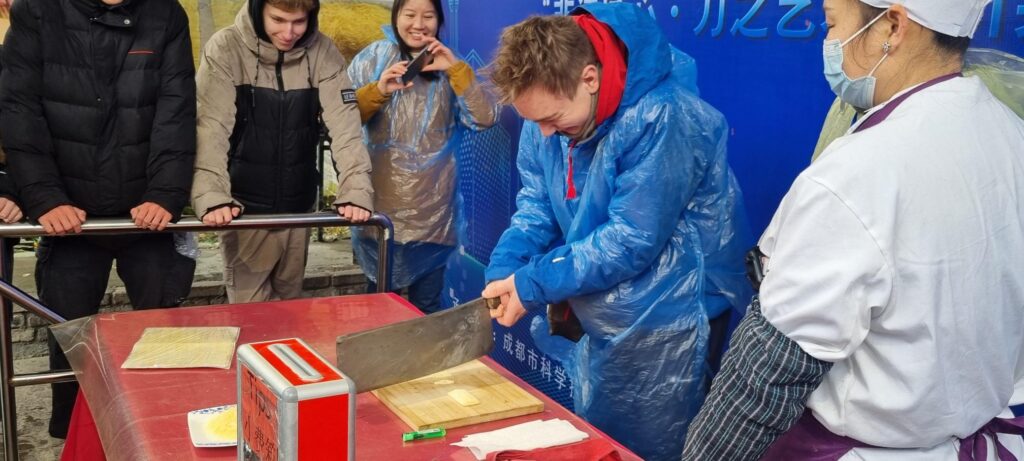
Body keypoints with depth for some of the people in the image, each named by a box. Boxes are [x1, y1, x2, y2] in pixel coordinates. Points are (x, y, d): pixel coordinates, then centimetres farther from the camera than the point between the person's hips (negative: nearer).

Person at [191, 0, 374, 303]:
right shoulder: (226, 49, -12)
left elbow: (345, 125, -10)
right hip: (246, 208, -2)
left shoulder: (322, 52, -5)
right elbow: (211, 128, -19)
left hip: (299, 206, 3)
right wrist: (213, 197, -32)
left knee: (290, 304, 17)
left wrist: (356, 191, -23)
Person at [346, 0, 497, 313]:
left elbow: (485, 119, -6)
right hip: (381, 207, -1)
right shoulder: (373, 58, 2)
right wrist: (378, 91, -22)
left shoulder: (448, 68, 6)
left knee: (427, 309, 12)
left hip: (431, 213, 1)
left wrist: (456, 69, -15)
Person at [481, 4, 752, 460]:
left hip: (662, 328, -8)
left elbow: (631, 240, -27)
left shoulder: (660, 118, -28)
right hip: (597, 319, 8)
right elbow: (536, 205, 3)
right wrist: (504, 272, -15)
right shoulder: (552, 108, -4)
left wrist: (532, 285, -23)